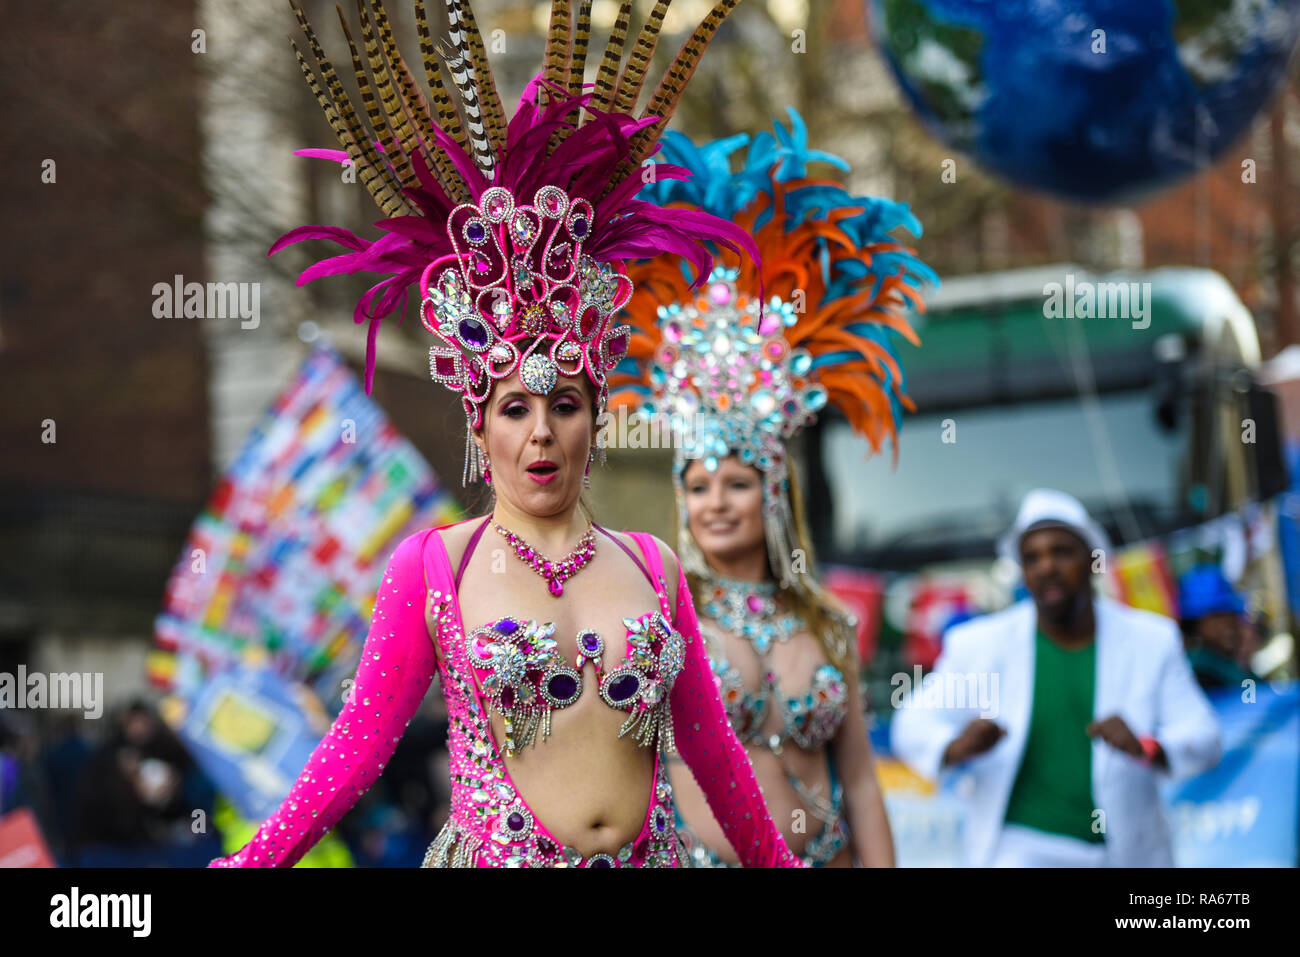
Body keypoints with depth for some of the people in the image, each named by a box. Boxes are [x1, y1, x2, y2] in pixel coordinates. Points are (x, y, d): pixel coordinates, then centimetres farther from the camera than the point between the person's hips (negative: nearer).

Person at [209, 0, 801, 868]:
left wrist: (776, 861, 18)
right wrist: (252, 862, -8)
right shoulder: (433, 566, -2)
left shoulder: (652, 566, 6)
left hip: (648, 855, 3)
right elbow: (361, 739, -1)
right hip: (497, 857, -3)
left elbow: (709, 742, 14)